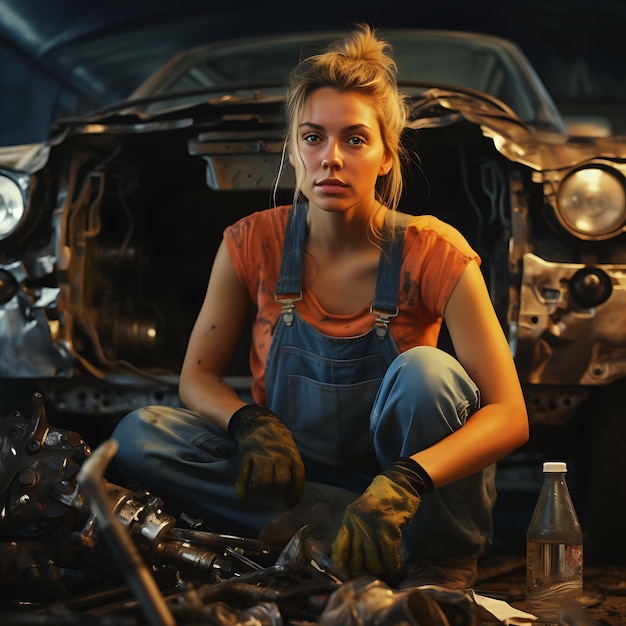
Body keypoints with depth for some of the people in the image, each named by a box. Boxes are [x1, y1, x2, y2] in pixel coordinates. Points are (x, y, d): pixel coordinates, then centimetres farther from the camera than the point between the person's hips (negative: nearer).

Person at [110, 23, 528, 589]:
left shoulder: (433, 252, -15)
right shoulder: (253, 244, -8)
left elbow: (509, 415, -21)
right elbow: (198, 376, 1)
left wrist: (405, 482, -40)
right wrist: (250, 421, -24)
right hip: (294, 476, 3)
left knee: (425, 371, -32)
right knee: (139, 436, -21)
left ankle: (439, 564, -14)